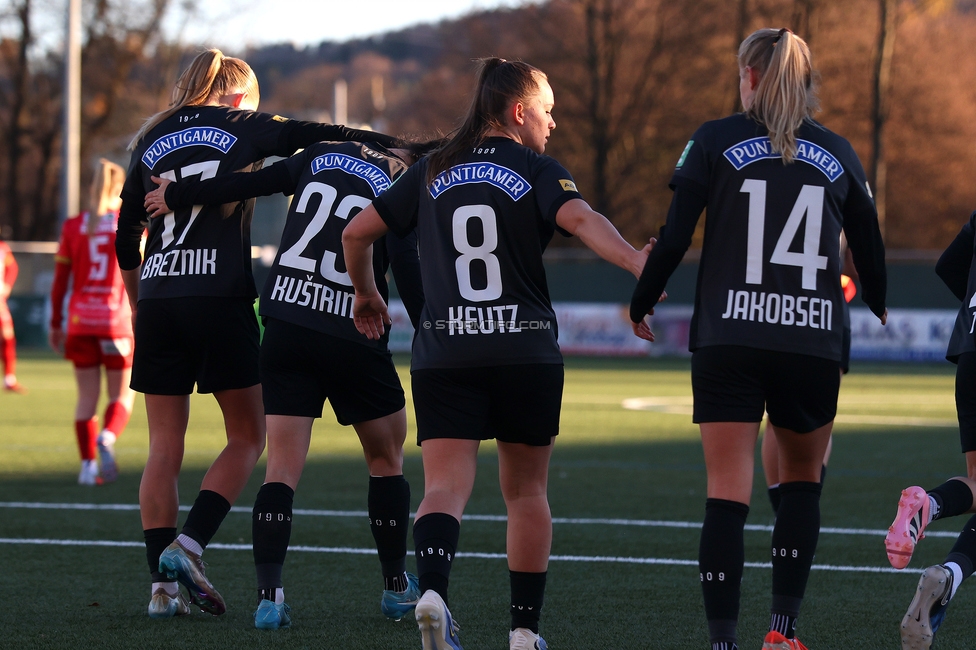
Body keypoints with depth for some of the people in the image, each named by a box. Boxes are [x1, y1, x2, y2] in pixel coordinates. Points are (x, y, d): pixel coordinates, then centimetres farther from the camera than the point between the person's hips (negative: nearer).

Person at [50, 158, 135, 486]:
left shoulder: (73, 226, 3)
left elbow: (59, 282, 5)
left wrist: (55, 324, 12)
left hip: (80, 323, 2)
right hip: (117, 321, -2)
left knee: (87, 396, 9)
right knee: (122, 396, 7)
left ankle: (88, 464, 3)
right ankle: (107, 438, -22)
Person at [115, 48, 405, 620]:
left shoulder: (151, 140, 16)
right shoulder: (242, 126, 6)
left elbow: (125, 242, 17)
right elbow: (318, 135, -2)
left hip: (158, 300, 4)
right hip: (220, 299, -4)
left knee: (165, 448, 6)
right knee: (247, 437, 7)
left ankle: (163, 585, 2)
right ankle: (188, 546, -9)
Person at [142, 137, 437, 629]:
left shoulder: (324, 155, 10)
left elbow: (249, 184, 8)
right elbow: (408, 273, -14)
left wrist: (177, 195, 18)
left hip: (284, 327, 3)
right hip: (354, 340, -3)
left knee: (282, 468, 1)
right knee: (386, 460, 16)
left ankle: (269, 594, -14)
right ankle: (397, 588, 24)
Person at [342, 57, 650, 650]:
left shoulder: (432, 173, 12)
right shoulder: (538, 172, 1)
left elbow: (356, 233, 15)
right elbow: (580, 218, -19)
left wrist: (367, 295, 31)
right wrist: (633, 259, -32)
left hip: (443, 353, 2)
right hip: (526, 354, -2)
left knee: (446, 486, -6)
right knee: (527, 492, 13)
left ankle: (432, 587, -34)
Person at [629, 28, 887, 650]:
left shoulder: (716, 140, 2)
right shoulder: (839, 153, 9)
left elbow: (675, 238, -3)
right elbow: (871, 250, 16)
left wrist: (641, 306, 12)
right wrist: (877, 308, 37)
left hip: (728, 342, -2)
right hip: (814, 343, 2)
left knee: (727, 494, -3)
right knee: (802, 482, 19)